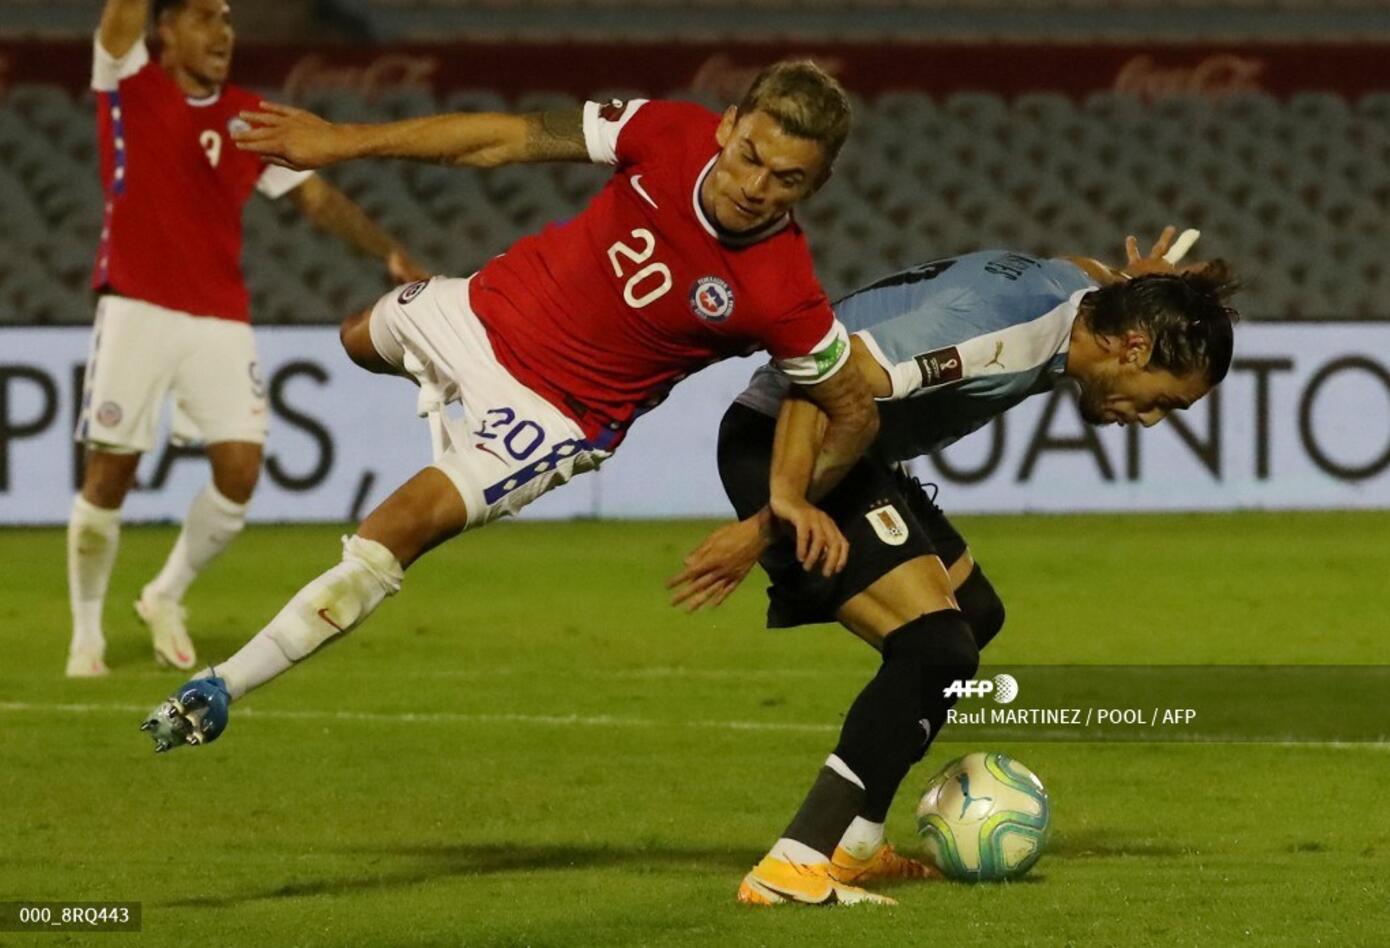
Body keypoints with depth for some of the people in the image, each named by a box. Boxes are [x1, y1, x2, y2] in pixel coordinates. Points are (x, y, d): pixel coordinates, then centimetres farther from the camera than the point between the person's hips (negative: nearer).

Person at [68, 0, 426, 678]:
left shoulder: (250, 120, 10)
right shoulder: (129, 85, 0)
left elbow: (316, 196, 8)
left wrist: (388, 252, -5)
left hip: (221, 318, 3)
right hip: (137, 309, -3)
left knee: (240, 468, -8)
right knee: (108, 475, -2)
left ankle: (167, 596, 16)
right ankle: (87, 632, 14)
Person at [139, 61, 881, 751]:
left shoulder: (783, 297, -30)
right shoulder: (671, 133, -25)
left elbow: (855, 412, -12)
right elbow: (510, 140, -14)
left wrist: (790, 507, -22)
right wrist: (344, 142, -12)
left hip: (557, 413, -5)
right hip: (490, 307, 5)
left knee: (399, 530, -15)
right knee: (361, 340, 34)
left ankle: (220, 690, -3)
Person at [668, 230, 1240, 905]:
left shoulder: (1083, 289, 3)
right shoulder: (1005, 331, -27)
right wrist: (773, 520, -34)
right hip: (786, 441, -11)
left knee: (975, 614, 23)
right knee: (938, 649, -19)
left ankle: (849, 846, 26)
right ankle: (792, 868, -20)